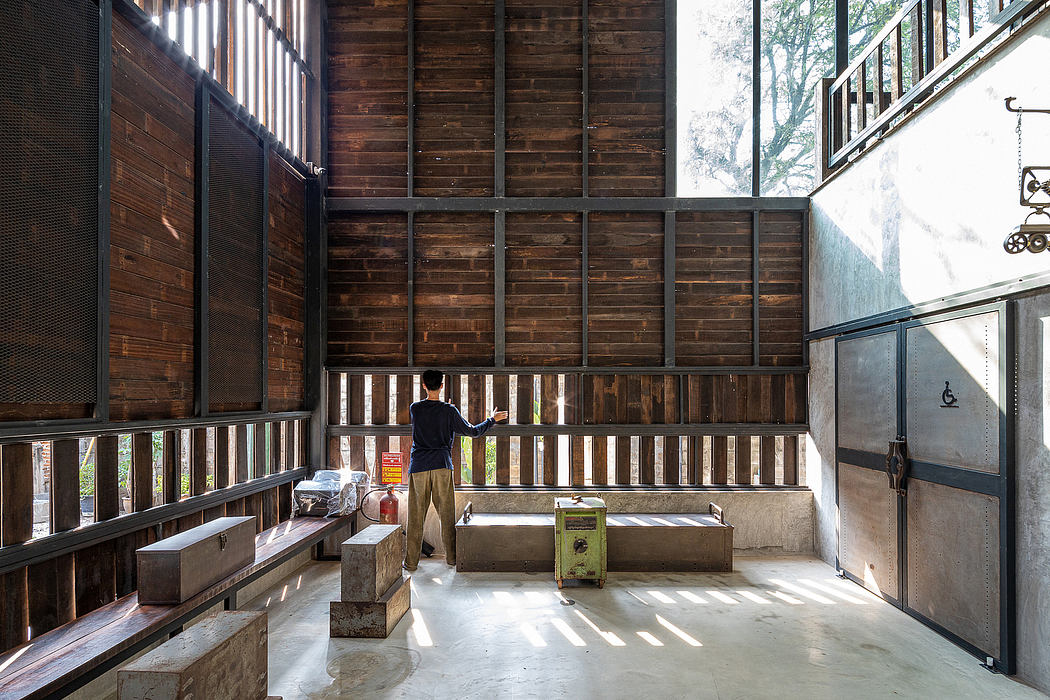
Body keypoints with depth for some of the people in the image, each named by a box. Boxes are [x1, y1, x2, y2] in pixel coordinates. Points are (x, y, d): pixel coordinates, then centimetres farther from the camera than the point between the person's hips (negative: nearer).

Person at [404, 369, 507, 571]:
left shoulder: (414, 408, 1)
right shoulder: (449, 411, -4)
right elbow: (472, 432, 3)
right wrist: (492, 419, 18)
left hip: (418, 467, 1)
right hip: (442, 465, -1)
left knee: (415, 516, 6)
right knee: (447, 513, 9)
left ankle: (411, 561, 9)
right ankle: (451, 556, 16)